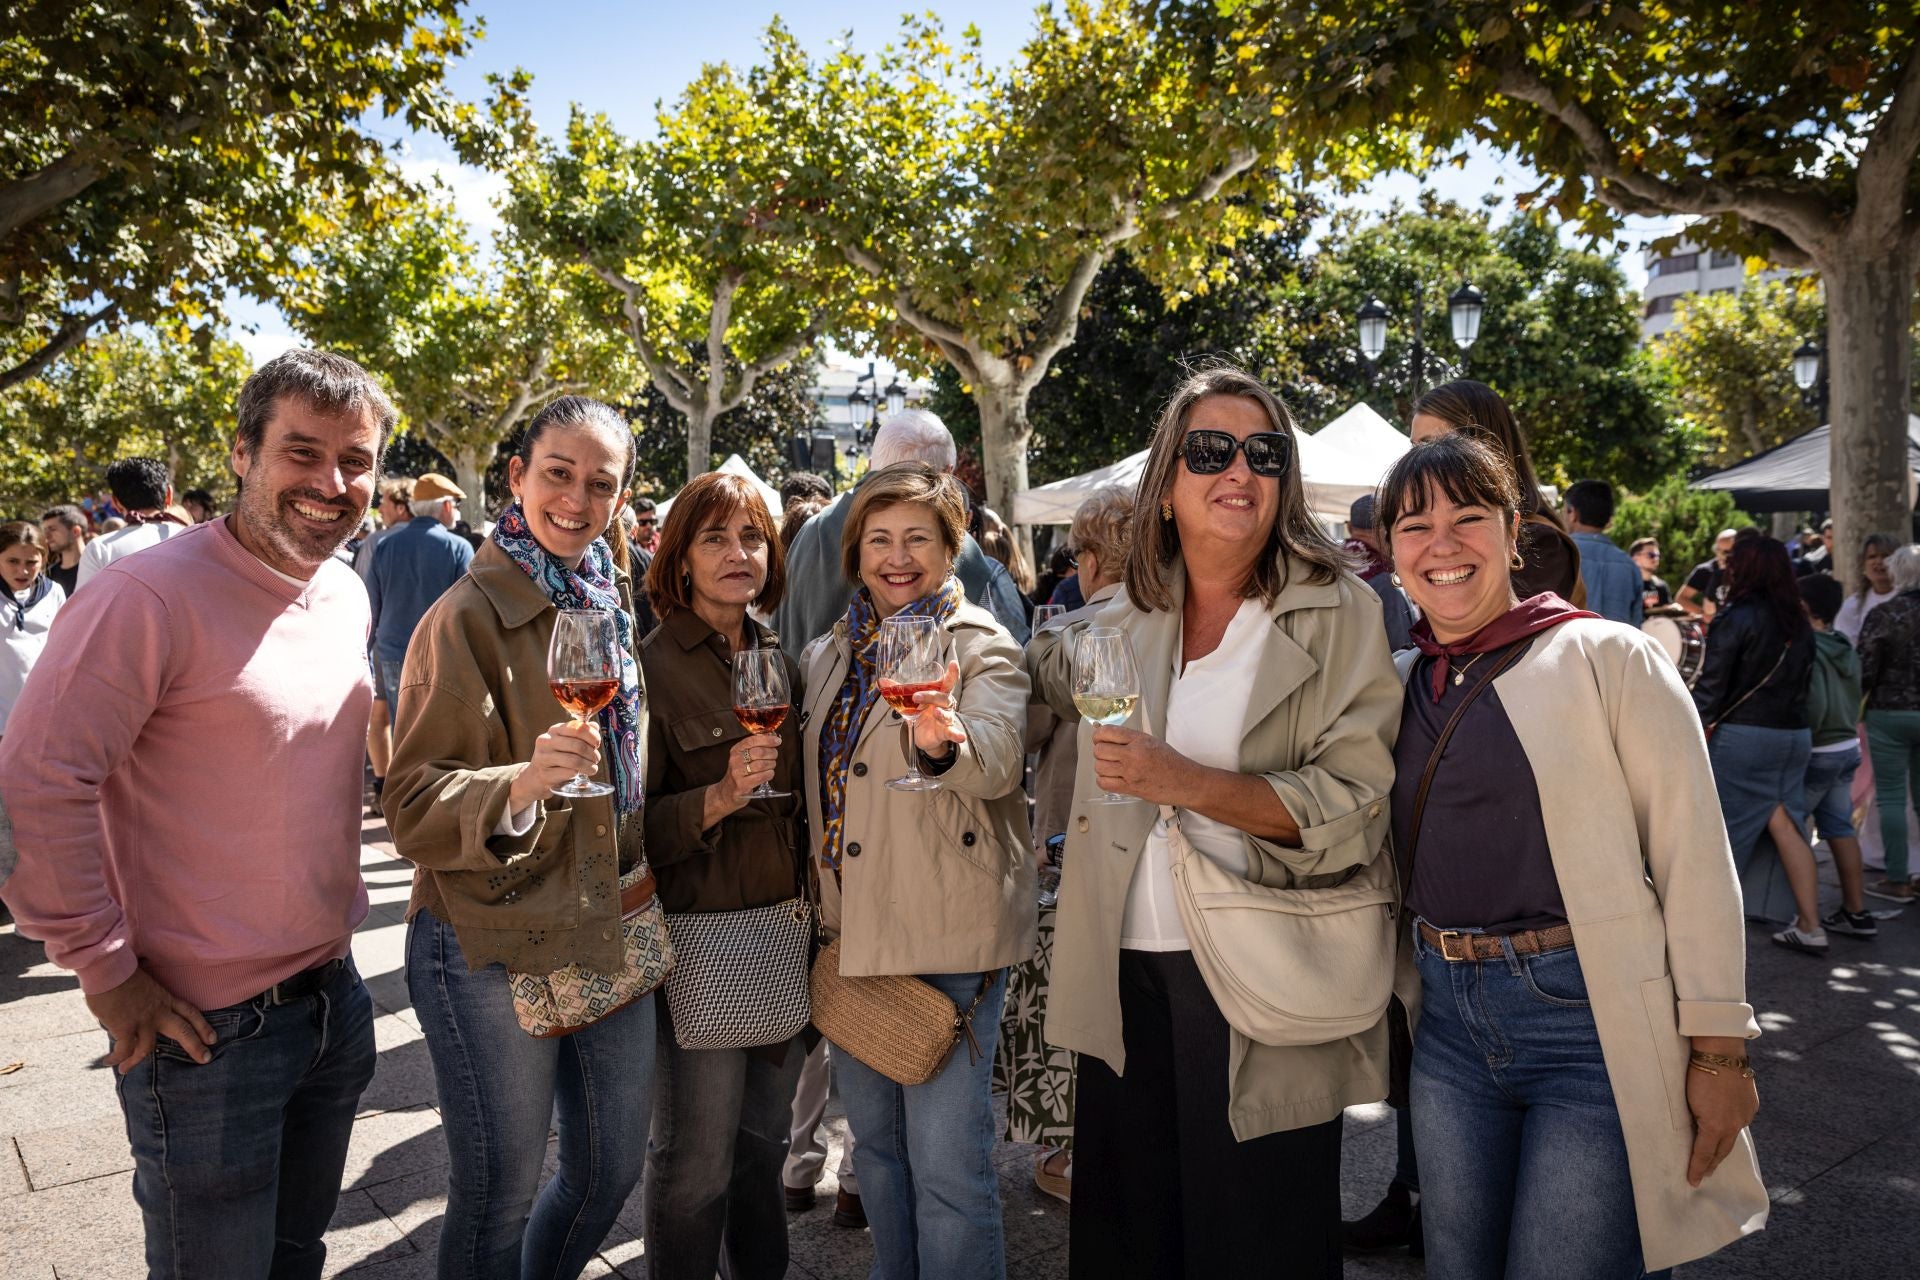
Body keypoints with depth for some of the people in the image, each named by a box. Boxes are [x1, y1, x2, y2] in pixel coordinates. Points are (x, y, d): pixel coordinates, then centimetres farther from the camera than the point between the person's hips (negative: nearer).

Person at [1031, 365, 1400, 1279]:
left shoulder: (1339, 612, -6)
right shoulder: (1125, 622, 7)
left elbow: (1361, 804, -14)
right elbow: (1041, 674, 27)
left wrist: (1189, 783, -22)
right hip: (1127, 972, 5)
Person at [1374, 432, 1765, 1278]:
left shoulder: (1607, 657, -6)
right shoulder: (1398, 682, 8)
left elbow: (1694, 855, -8)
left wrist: (1718, 1048, -10)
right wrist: (1406, 999, 13)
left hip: (1590, 1018, -5)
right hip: (1449, 1024, 5)